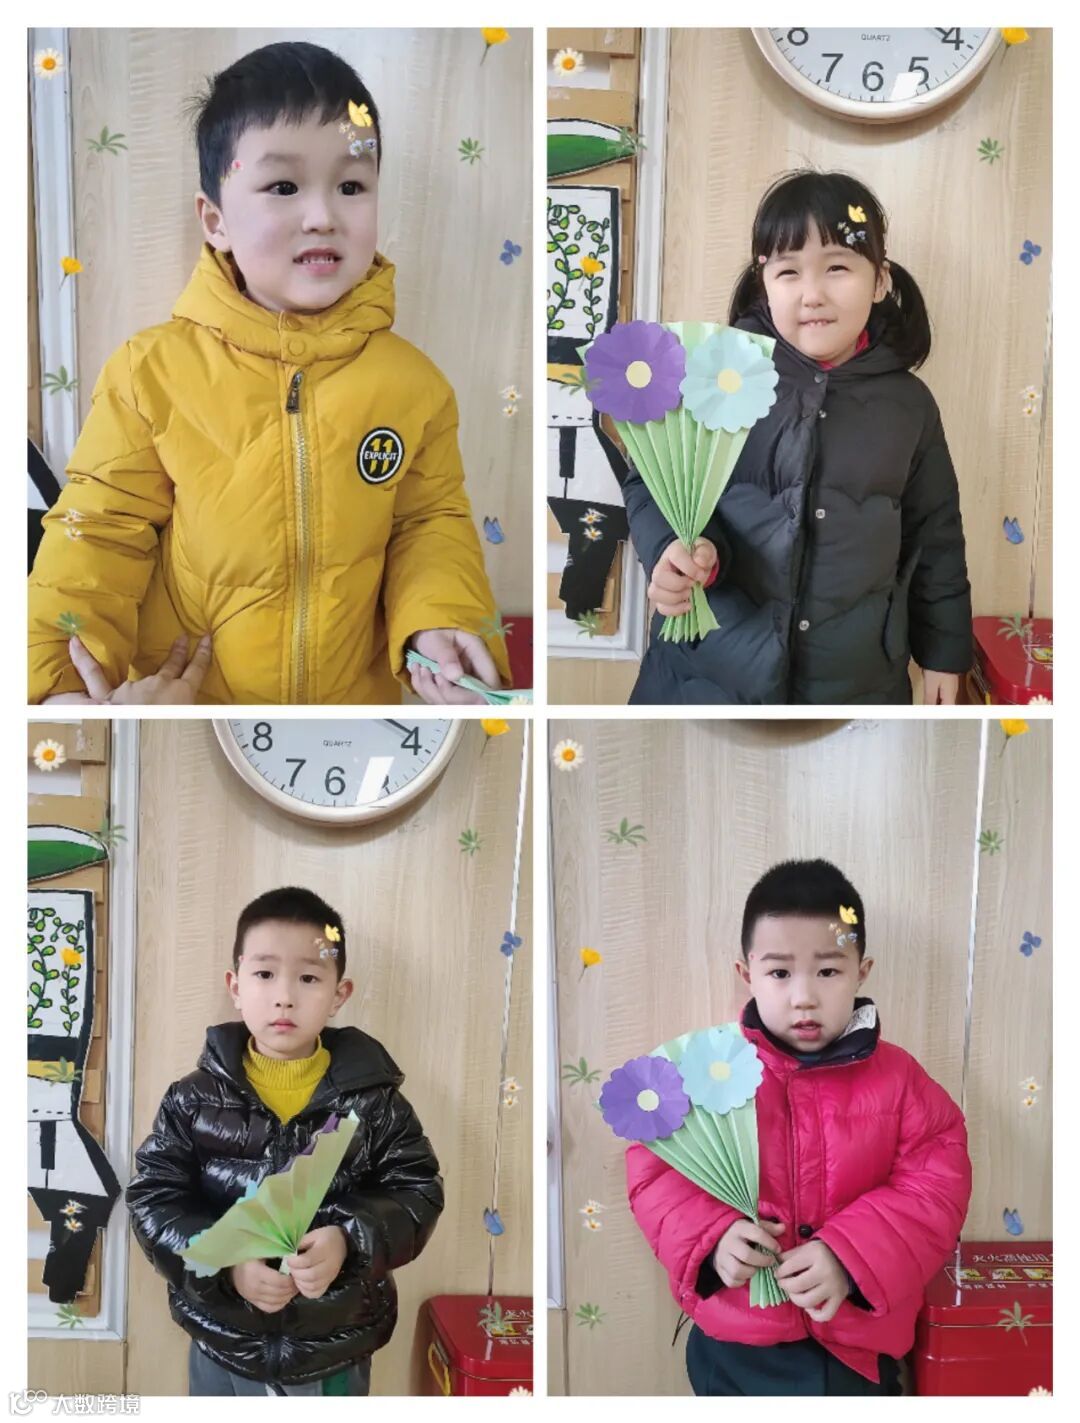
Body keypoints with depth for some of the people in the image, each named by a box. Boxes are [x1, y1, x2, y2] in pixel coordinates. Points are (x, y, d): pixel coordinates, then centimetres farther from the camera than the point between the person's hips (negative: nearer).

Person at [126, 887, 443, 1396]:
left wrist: (351, 1242, -28)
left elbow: (415, 1192, -9)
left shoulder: (374, 1100, -8)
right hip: (223, 1351, 0)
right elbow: (154, 1197, -8)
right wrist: (224, 1264, -24)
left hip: (337, 1355, 0)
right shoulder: (196, 1099, -7)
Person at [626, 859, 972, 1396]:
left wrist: (850, 1257, -22)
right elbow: (655, 1171, -3)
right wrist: (711, 1237, -21)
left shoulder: (897, 1078, -5)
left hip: (858, 1349, 0)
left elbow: (936, 1188, -9)